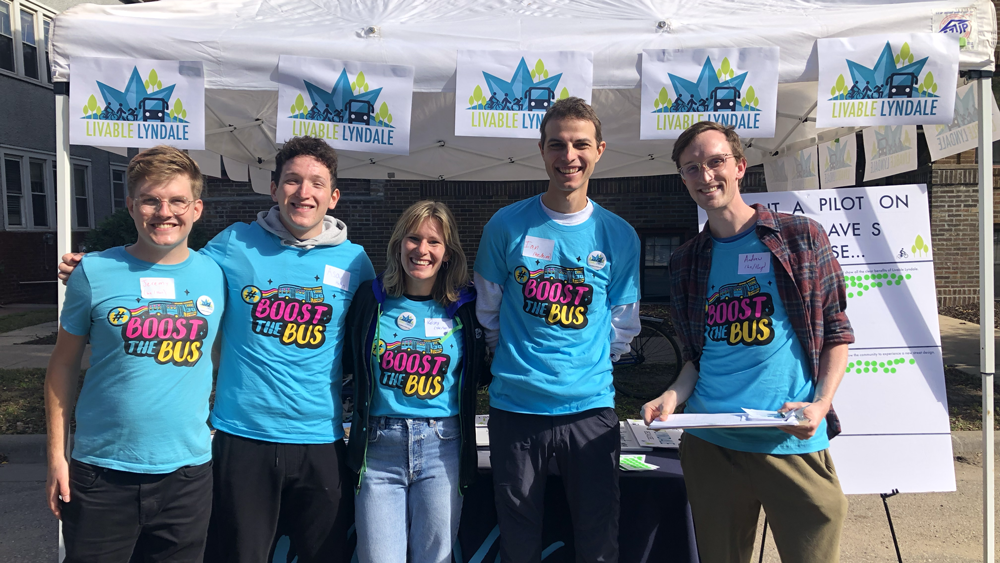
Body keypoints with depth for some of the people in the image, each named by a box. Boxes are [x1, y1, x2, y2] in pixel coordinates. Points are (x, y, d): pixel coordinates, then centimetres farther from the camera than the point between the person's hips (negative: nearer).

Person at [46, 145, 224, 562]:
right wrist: (56, 453, 1)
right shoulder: (95, 272, -5)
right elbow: (64, 364, 2)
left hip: (188, 468, 2)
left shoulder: (215, 275, -1)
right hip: (101, 471, -1)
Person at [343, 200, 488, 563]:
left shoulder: (465, 306, 2)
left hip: (442, 448, 0)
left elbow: (478, 374, 11)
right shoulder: (370, 298, 2)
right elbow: (348, 363, 12)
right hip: (378, 449, 0)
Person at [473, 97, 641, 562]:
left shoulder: (619, 235, 3)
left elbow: (623, 326, 10)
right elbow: (488, 312, 8)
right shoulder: (507, 225, -1)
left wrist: (588, 366, 5)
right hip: (514, 406, 0)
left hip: (591, 406, 1)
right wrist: (517, 359, 6)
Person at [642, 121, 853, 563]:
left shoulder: (801, 237, 2)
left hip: (792, 442, -2)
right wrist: (672, 398, -4)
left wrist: (821, 403, -10)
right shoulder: (686, 262, 11)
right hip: (709, 442, 3)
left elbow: (836, 332, 4)